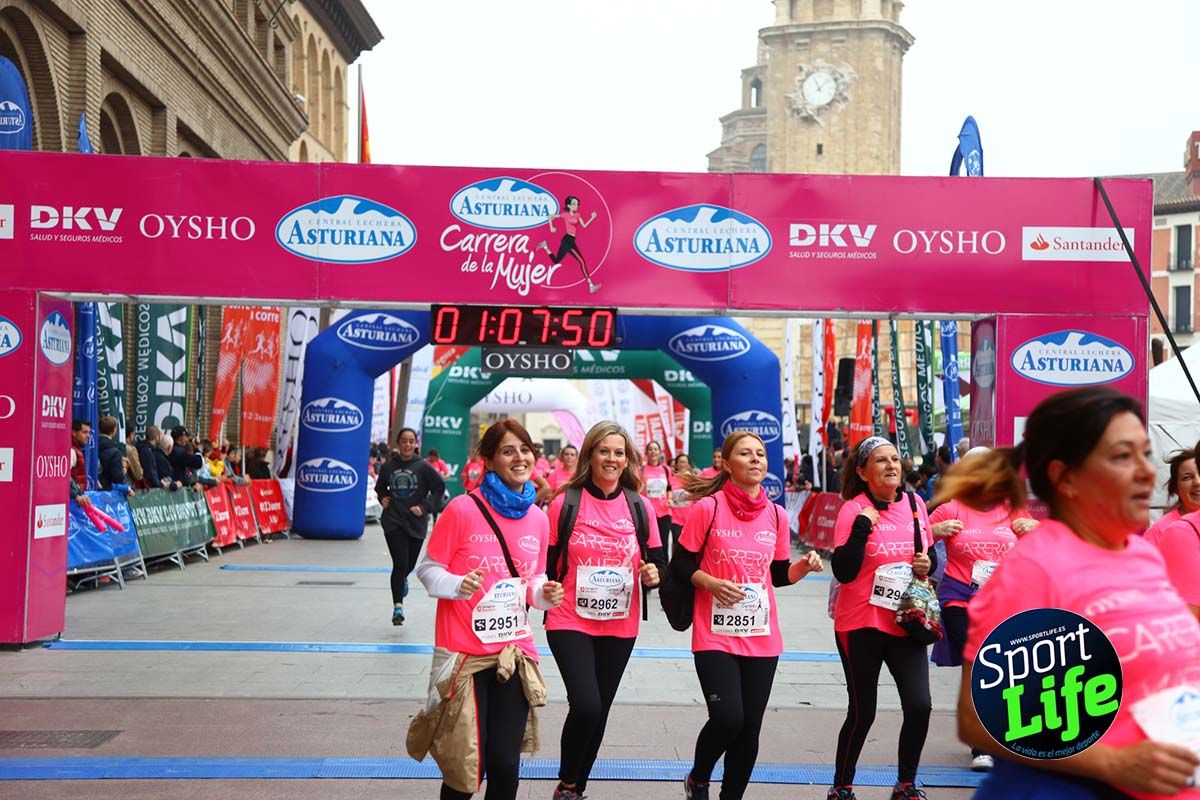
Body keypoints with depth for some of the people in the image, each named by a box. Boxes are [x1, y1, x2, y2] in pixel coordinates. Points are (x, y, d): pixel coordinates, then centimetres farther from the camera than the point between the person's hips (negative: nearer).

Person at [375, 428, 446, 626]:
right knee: (400, 563, -10)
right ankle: (398, 606, -3)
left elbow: (439, 487, -1)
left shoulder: (423, 466, -6)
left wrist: (425, 507, -9)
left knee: (410, 564, 12)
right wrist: (383, 499, 0)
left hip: (416, 522, 0)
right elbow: (380, 487, 20)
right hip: (393, 522, 0)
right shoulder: (388, 467, 1)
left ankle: (402, 579, 49)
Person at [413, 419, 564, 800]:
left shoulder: (538, 518, 5)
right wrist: (457, 585, -23)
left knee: (505, 764, 6)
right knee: (465, 767, 2)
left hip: (515, 653, 4)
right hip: (464, 654, -4)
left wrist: (545, 593, -5)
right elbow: (427, 569, -4)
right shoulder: (463, 508, -10)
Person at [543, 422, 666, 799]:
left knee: (599, 711, 11)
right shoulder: (565, 502, -6)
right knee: (586, 705, -19)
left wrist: (654, 574, -12)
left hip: (620, 627, 4)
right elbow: (545, 564, 0)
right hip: (570, 623, -3)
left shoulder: (641, 507, 2)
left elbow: (657, 562, 9)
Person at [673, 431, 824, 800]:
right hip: (716, 635, -4)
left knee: (750, 728, 6)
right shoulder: (708, 508, -8)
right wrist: (710, 582, -20)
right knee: (727, 718, -15)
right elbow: (679, 567, -3)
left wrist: (804, 566, -4)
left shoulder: (776, 515, 6)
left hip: (762, 637, 5)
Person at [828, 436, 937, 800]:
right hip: (862, 624, -4)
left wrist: (928, 565, -4)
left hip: (906, 622, 4)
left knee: (919, 705, -4)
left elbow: (930, 555, 18)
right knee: (862, 712, 5)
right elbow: (843, 572, -18)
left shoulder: (915, 504, 5)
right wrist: (862, 526, -24)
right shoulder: (854, 510, -10)